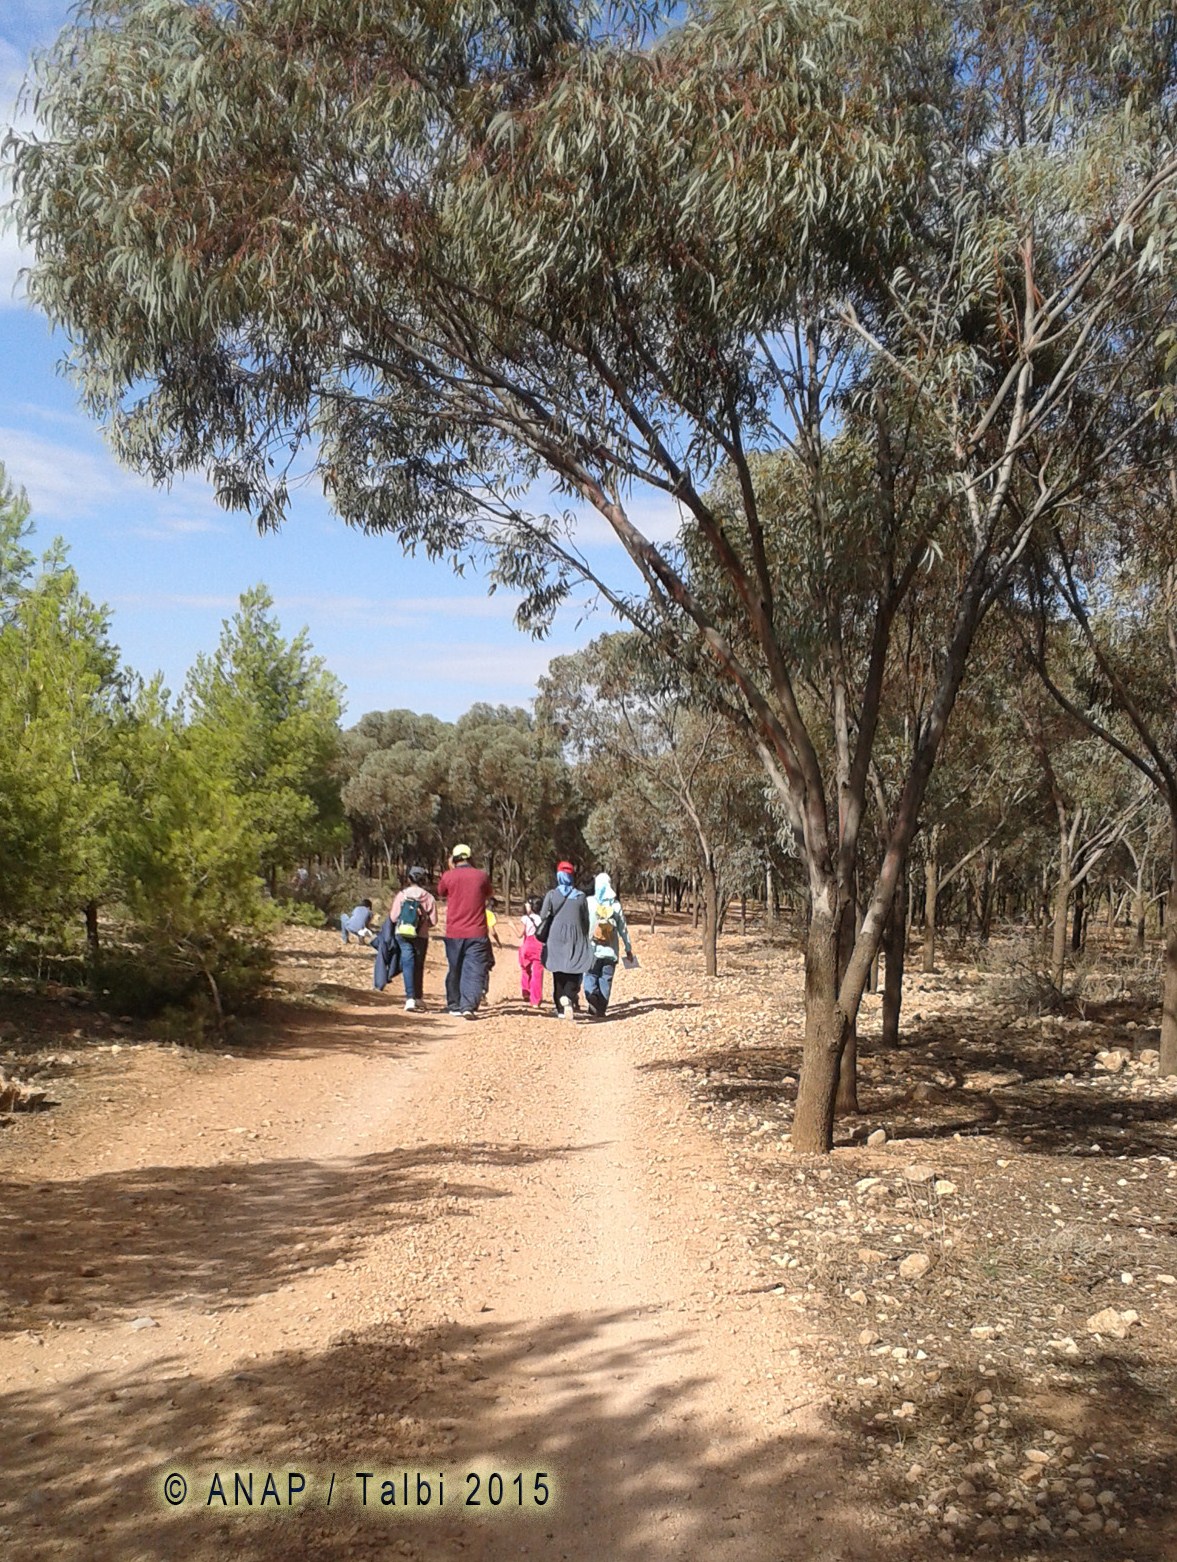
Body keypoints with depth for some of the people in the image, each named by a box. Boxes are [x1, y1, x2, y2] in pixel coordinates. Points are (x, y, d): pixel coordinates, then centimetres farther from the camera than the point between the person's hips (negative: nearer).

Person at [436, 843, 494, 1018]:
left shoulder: (448, 876, -4)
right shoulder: (481, 876, 0)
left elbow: (441, 893, 16)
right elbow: (490, 894, 18)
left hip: (453, 933, 1)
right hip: (477, 933, -1)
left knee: (454, 970, 15)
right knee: (474, 971, -4)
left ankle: (454, 1006, 24)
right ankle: (469, 1006, -18)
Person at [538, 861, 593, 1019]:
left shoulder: (551, 895, -3)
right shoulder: (580, 896, 0)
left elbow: (544, 917, -2)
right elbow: (586, 920, 6)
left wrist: (543, 938, 13)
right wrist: (584, 939, 17)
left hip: (556, 939, 0)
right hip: (576, 939, 0)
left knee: (558, 973, 9)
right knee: (574, 972, 5)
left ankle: (561, 1008, 4)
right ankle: (569, 997, -19)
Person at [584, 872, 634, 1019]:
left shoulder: (588, 902, -5)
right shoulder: (616, 904, 1)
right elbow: (623, 929, 5)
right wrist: (628, 949, 12)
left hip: (592, 949, -2)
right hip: (610, 951, 2)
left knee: (591, 978, 5)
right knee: (606, 980, 9)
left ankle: (594, 1004, -19)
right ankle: (601, 1010, 7)